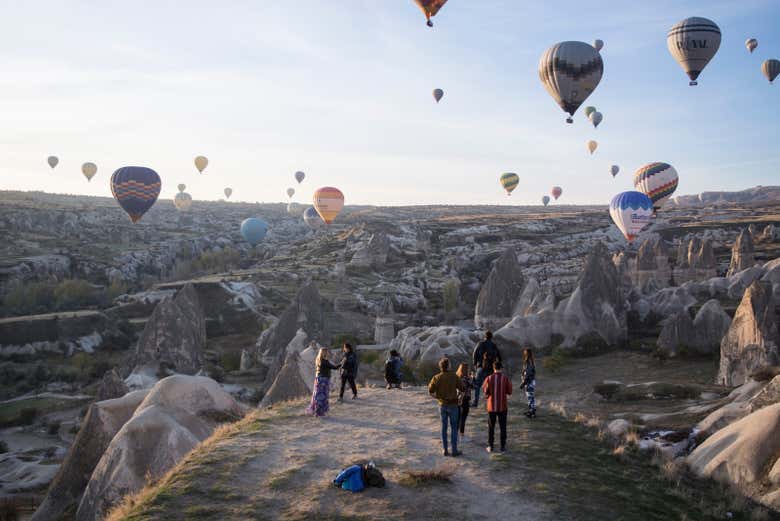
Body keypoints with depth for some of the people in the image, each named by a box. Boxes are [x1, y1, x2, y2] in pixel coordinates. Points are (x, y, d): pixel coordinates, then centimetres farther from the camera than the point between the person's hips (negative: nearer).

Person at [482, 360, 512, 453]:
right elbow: (509, 392, -4)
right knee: (503, 427, 12)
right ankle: (503, 446, 15)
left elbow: (485, 390, -6)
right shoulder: (506, 378, -11)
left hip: (492, 406, 0)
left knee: (491, 427, 12)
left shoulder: (489, 378, -11)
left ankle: (490, 446, 15)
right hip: (503, 406, 0)